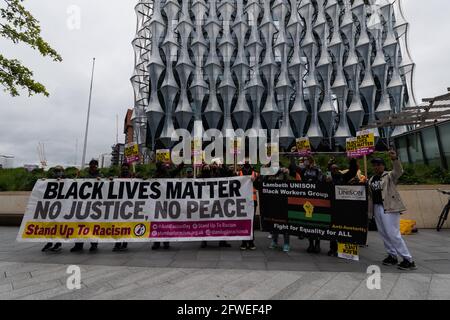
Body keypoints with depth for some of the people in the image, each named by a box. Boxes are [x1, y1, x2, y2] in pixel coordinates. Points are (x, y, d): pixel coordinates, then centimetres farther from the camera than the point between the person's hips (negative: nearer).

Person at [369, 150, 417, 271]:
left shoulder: (390, 175, -3)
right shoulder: (372, 179, 16)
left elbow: (399, 171, -26)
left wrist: (395, 159, -42)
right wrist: (370, 209, 15)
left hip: (389, 207, -7)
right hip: (377, 208, 7)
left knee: (393, 234, -8)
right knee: (383, 234, 11)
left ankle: (409, 260, 4)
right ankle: (392, 256, 23)